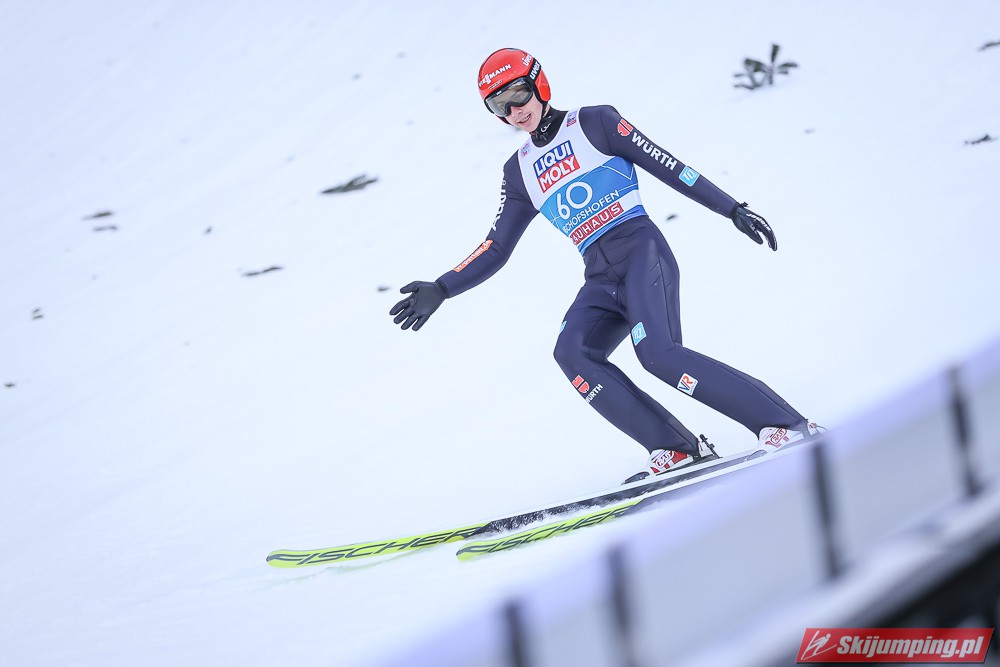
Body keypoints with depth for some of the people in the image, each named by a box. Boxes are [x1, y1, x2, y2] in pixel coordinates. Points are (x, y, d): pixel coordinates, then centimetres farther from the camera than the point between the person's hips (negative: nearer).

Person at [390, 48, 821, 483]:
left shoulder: (594, 123, 5)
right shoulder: (519, 172, 19)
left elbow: (668, 167, 1)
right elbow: (496, 250, 20)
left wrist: (732, 209, -5)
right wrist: (441, 290, 8)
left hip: (640, 249, -5)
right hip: (600, 277, 5)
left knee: (657, 352, -28)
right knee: (573, 352, -24)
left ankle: (785, 424, -23)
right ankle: (677, 450, -24)